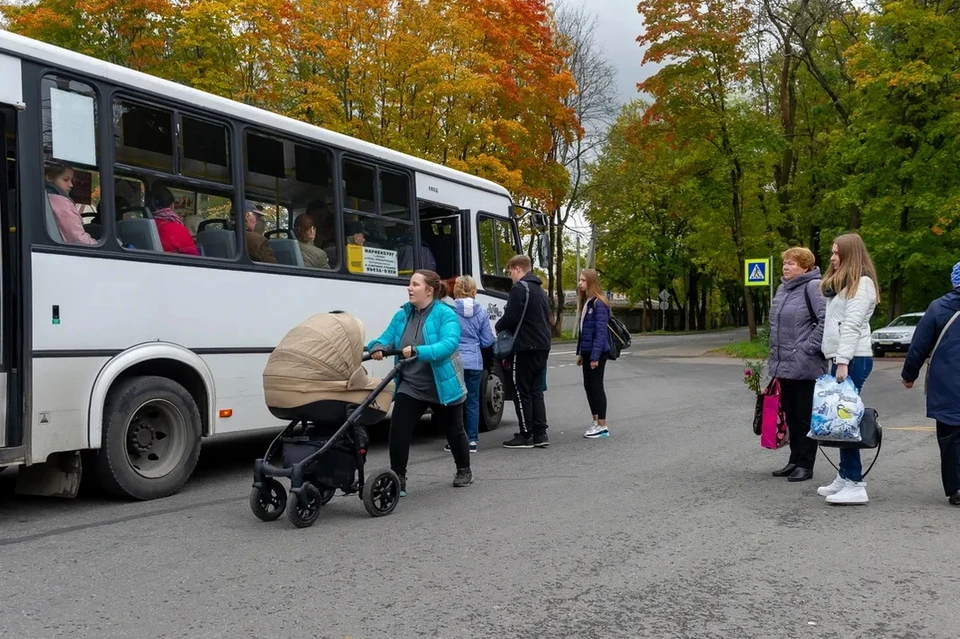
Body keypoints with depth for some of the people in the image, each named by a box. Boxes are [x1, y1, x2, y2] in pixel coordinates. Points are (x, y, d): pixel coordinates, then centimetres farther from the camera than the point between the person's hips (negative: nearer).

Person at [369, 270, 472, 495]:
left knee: (454, 431, 17)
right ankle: (398, 480, -3)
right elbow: (386, 338, 3)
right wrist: (377, 347, -22)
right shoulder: (402, 315, 2)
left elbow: (449, 344, -30)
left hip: (443, 386, -3)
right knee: (398, 430, -14)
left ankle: (464, 470, 41)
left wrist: (418, 352, -42)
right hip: (410, 386, 4)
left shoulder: (446, 315, -15)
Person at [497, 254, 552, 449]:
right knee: (536, 391, 12)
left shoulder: (520, 288, -11)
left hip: (525, 348, -9)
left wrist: (499, 327, 4)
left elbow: (511, 317, -18)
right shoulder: (540, 290, 19)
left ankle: (526, 435, 2)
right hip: (542, 346, 9)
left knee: (521, 391, -1)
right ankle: (540, 434, 10)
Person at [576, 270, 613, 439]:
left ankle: (602, 426, 2)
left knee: (596, 386, -5)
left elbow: (601, 332, -19)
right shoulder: (585, 302, 14)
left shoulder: (599, 304, -14)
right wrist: (580, 352, 15)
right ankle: (596, 421, 22)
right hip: (587, 352, 9)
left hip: (597, 352, -9)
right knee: (588, 385, 12)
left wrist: (595, 356, -22)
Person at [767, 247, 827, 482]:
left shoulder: (813, 287, -12)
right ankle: (795, 460, 26)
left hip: (806, 367, -8)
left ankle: (805, 465, 10)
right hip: (784, 365, 8)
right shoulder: (783, 288, 14)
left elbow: (826, 320, -22)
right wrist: (775, 357, 19)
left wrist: (809, 348, -20)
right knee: (791, 415, 15)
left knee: (805, 417, 1)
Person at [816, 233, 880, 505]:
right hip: (841, 358, 9)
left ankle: (855, 485, -9)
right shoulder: (840, 283, 22)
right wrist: (837, 360, 14)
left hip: (854, 359, -9)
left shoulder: (862, 283, -9)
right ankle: (845, 477, 13)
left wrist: (844, 361, -22)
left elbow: (852, 325, -17)